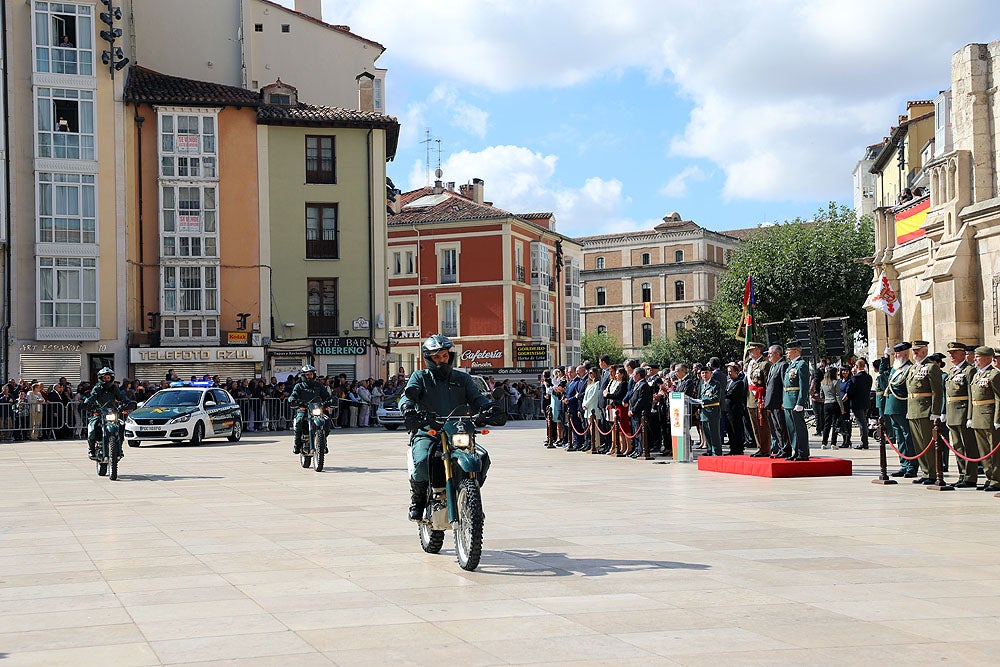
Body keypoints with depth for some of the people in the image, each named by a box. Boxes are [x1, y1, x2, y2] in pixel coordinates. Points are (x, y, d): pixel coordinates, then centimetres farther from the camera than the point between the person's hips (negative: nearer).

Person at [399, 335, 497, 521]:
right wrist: (408, 409, -31)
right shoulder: (420, 377, 12)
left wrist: (490, 407, -19)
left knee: (482, 459, -21)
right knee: (421, 462, -33)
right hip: (426, 433, -3)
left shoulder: (462, 379, 19)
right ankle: (417, 501, -3)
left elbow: (476, 397, 5)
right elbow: (409, 394, -7)